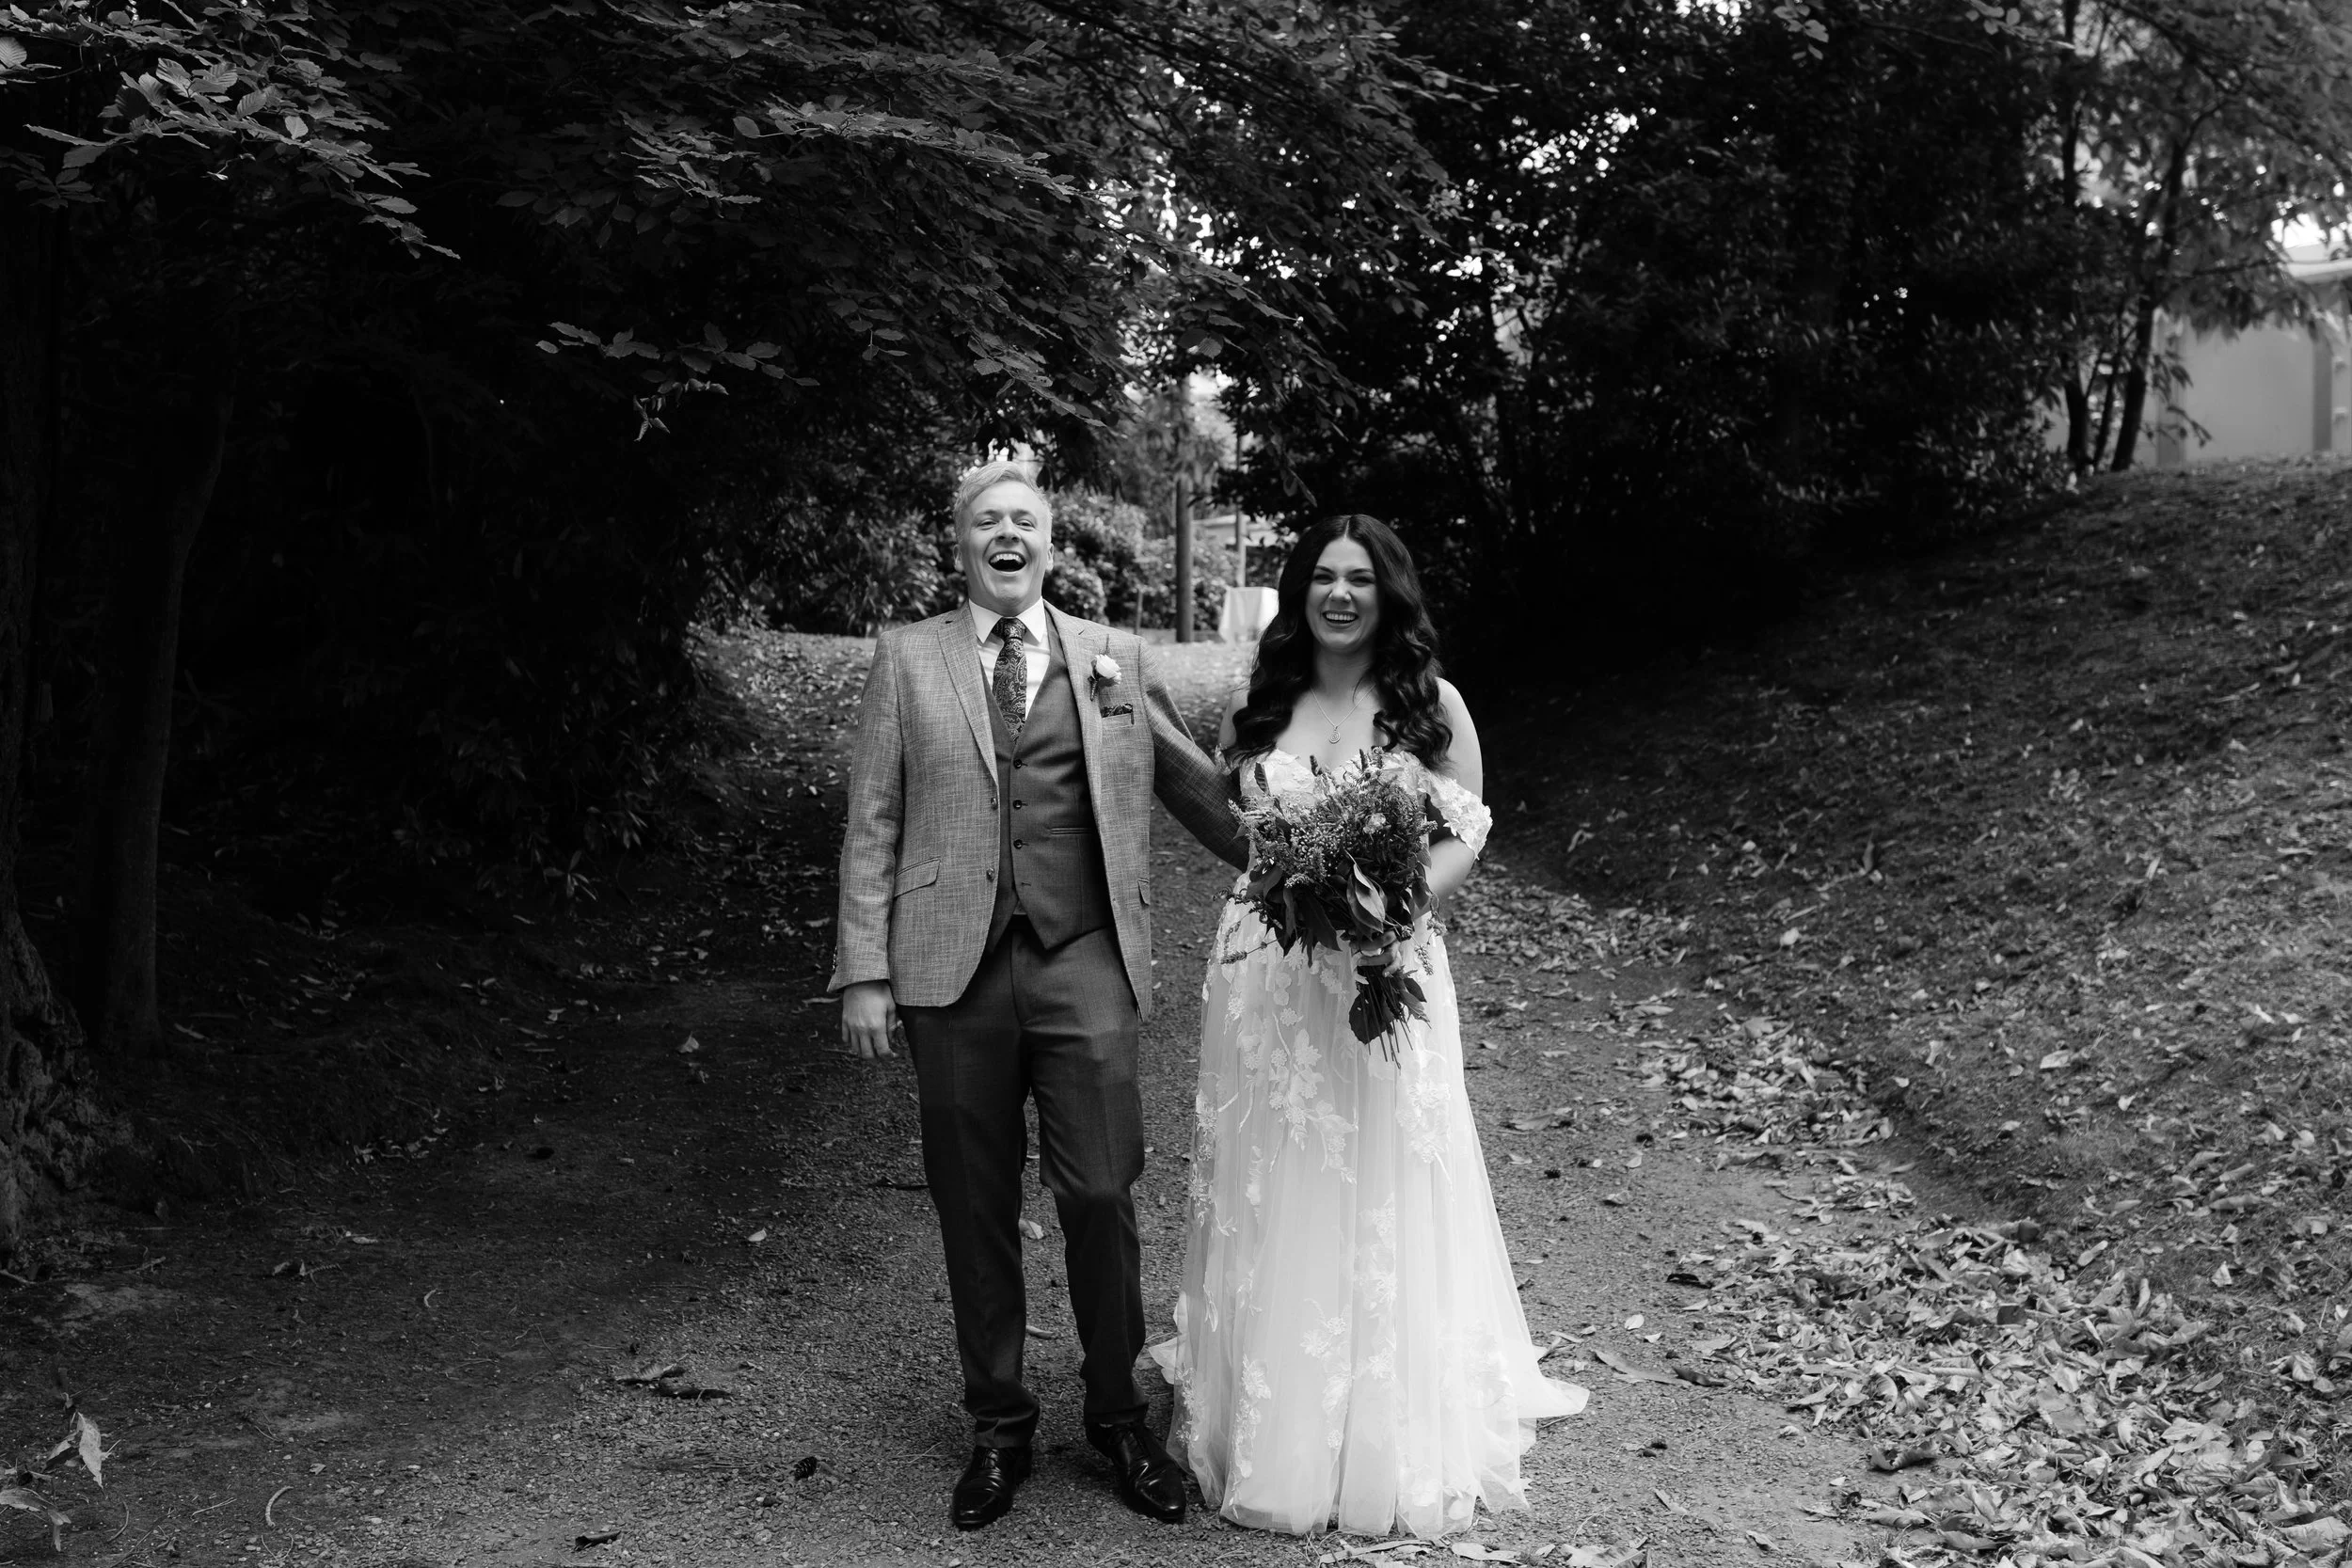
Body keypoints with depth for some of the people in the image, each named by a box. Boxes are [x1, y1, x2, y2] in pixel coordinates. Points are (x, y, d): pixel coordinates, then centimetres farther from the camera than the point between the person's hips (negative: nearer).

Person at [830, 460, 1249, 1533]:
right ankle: (997, 1425, 25)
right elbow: (873, 823, 4)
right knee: (974, 1211, 7)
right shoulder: (906, 657, 8)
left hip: (1084, 965, 0)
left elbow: (1196, 787, 19)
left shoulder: (1115, 658, 11)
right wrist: (864, 972, -2)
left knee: (1100, 1195, -2)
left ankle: (1117, 1414, 20)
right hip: (953, 967, 0)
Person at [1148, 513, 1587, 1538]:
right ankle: (1271, 1428, 24)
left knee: (1384, 1198, 4)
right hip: (1265, 980, 2)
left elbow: (1465, 836, -1)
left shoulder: (1432, 704, 0)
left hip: (1387, 974, -2)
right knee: (1269, 1199, 8)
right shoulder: (1256, 707, 6)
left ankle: (1396, 1443, 20)